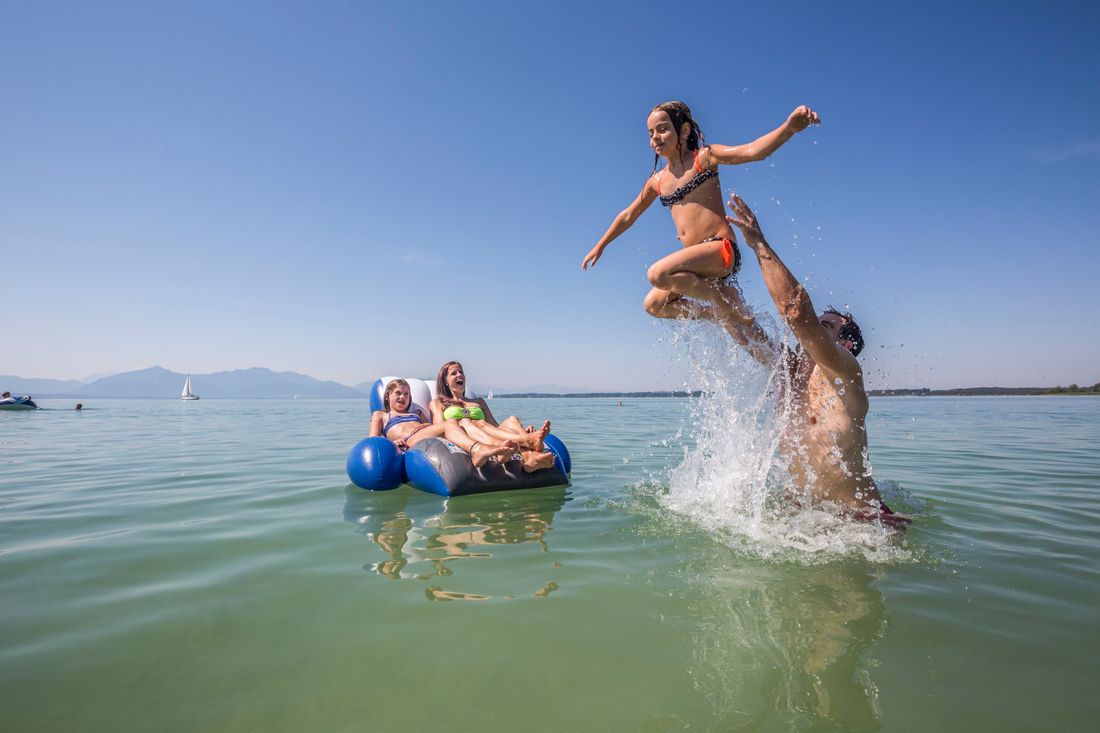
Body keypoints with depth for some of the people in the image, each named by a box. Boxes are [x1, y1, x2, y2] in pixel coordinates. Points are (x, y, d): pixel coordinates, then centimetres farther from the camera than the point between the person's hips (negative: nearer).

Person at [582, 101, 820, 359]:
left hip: (722, 249, -8)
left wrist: (790, 126, -36)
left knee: (658, 274, -29)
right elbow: (628, 215, 29)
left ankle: (726, 303, -12)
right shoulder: (657, 181, 16)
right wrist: (600, 246, 33)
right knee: (654, 305, 7)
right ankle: (722, 315, 11)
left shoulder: (704, 158, -1)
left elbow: (753, 151, -18)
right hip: (699, 260, 8)